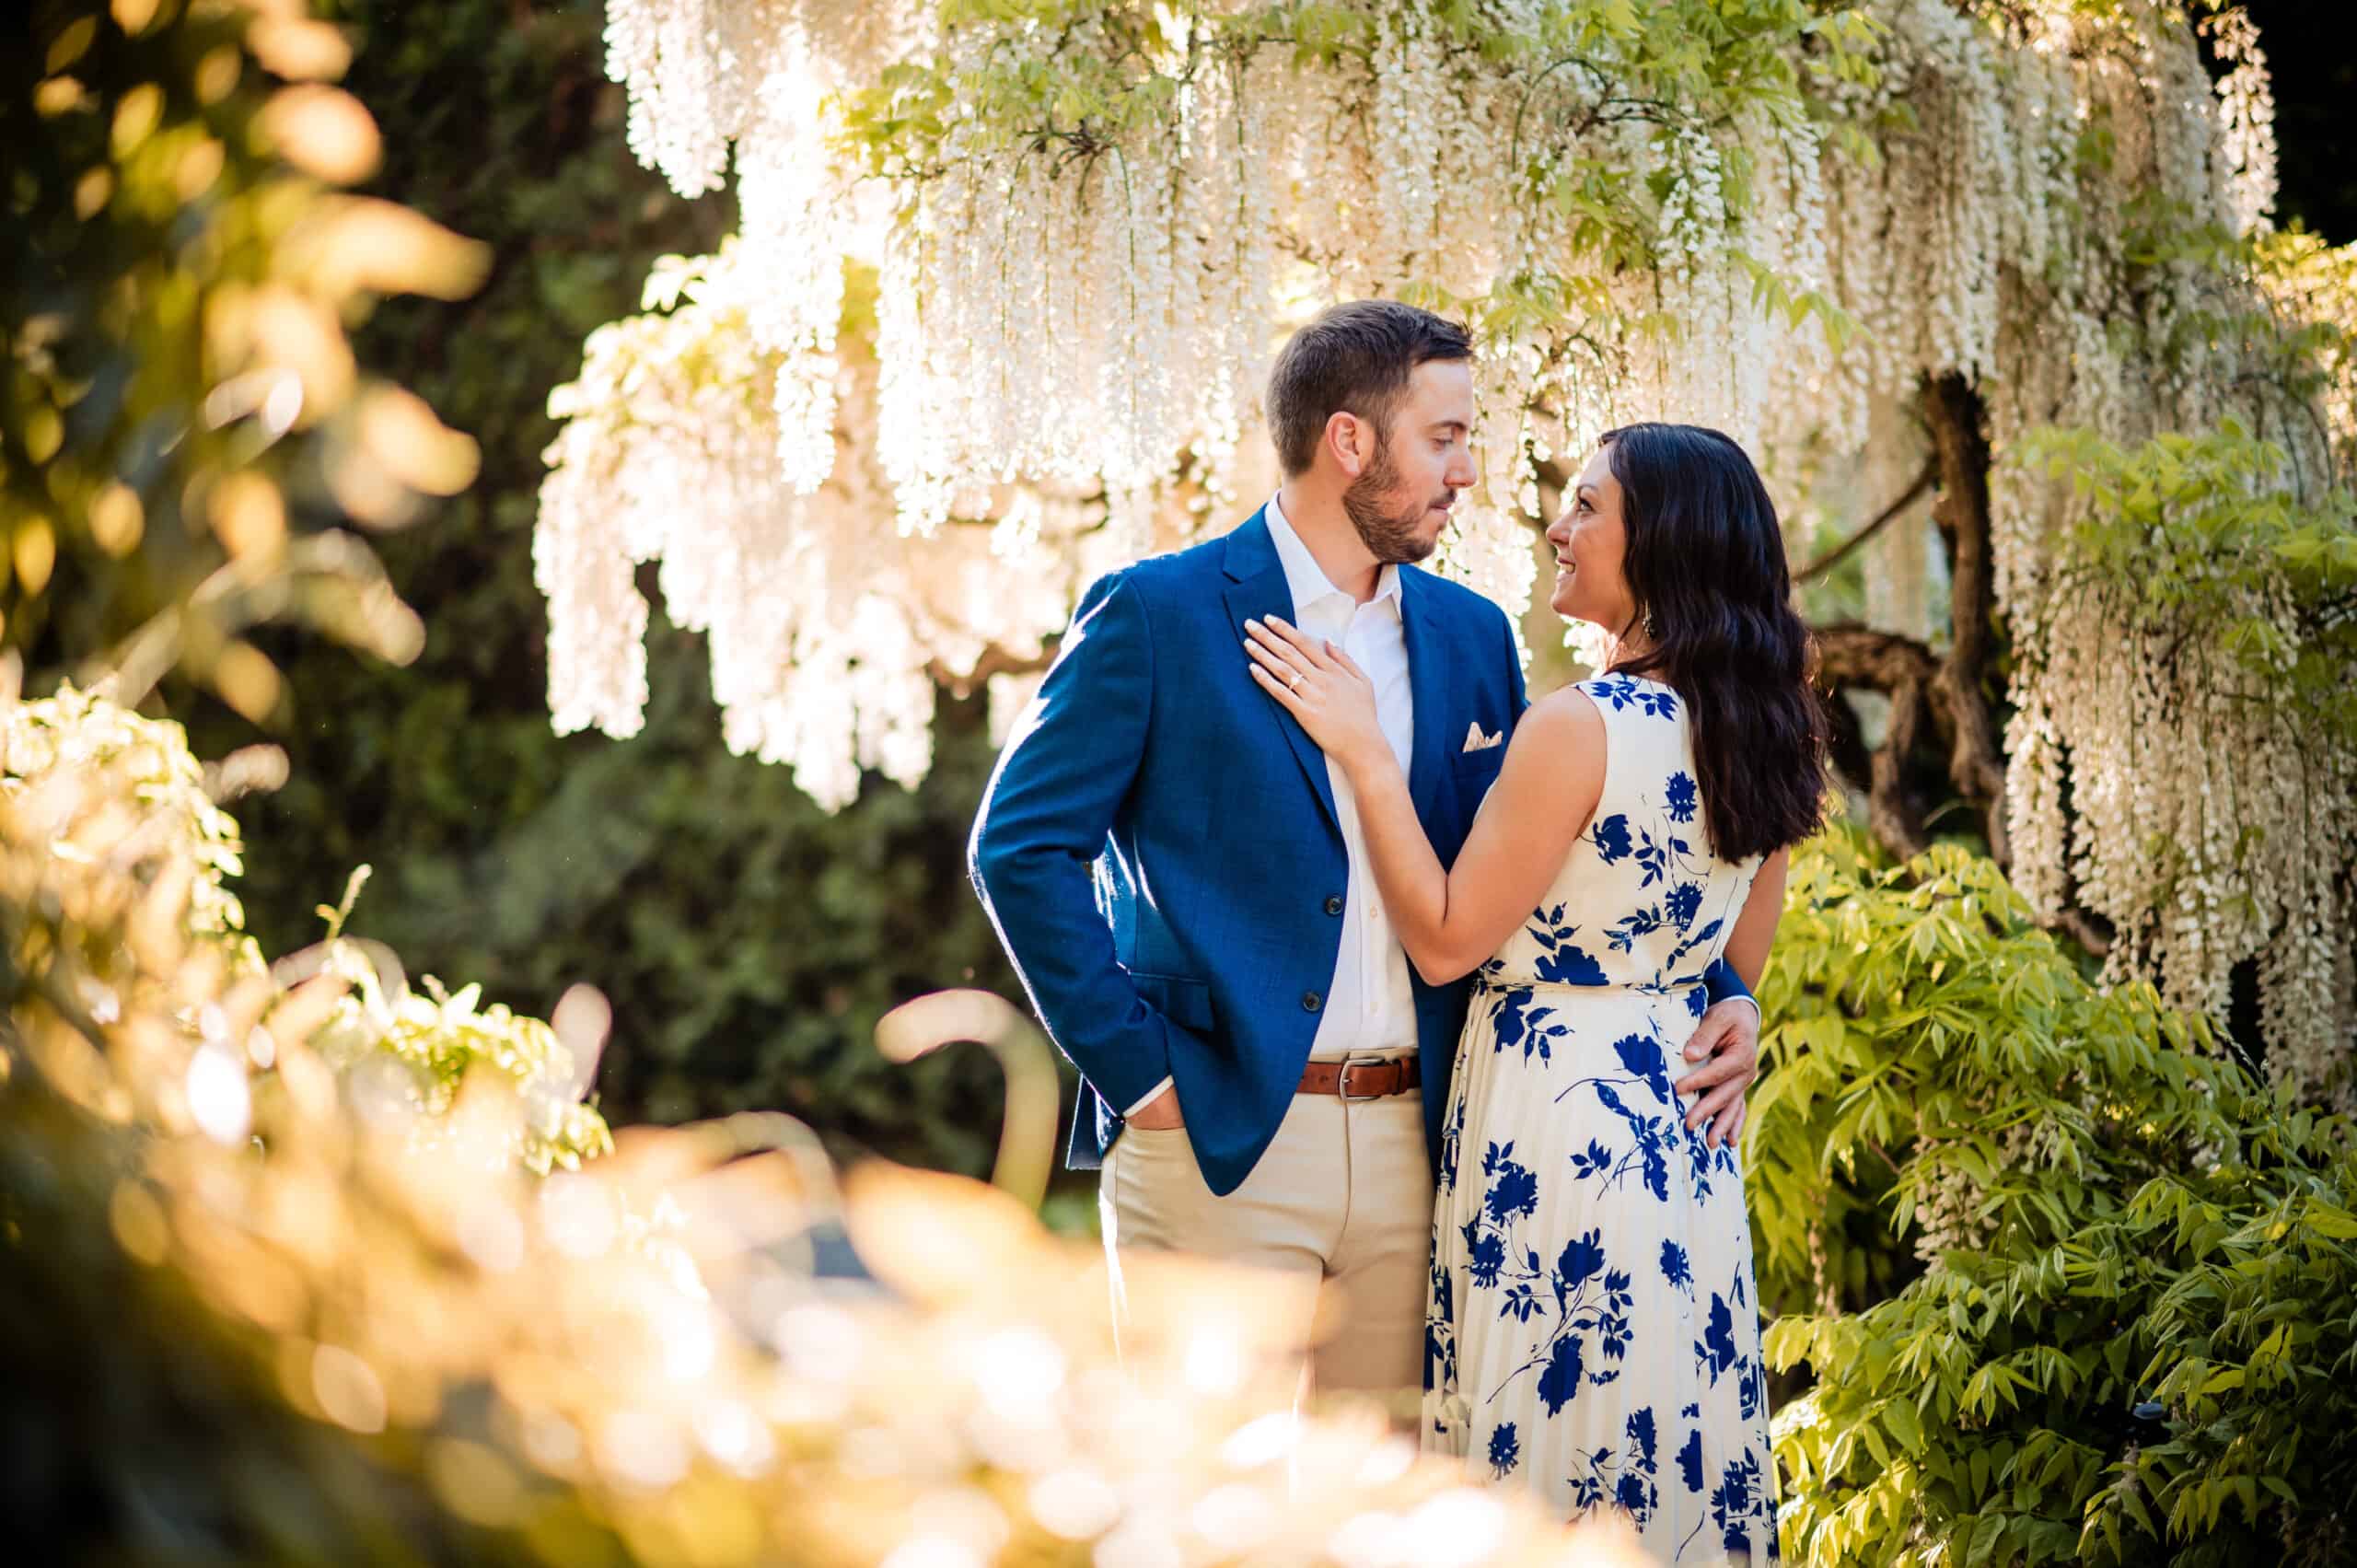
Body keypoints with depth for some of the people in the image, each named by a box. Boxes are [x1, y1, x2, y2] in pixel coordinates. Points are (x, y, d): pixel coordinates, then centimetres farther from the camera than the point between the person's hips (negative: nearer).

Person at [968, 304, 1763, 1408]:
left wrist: (1716, 992, 5)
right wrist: (1137, 1066, -10)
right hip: (1216, 1140, -5)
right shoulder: (1155, 614, -3)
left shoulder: (1470, 635, 14)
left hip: (1409, 1143, 5)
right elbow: (1020, 847, -6)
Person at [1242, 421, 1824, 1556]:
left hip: (1552, 1118, -8)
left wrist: (1364, 752, -12)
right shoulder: (1756, 734, 5)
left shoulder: (1579, 727, -18)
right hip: (1684, 1126, 8)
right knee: (1675, 1449, 14)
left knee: (1552, 1461, 1)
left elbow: (1446, 941, -13)